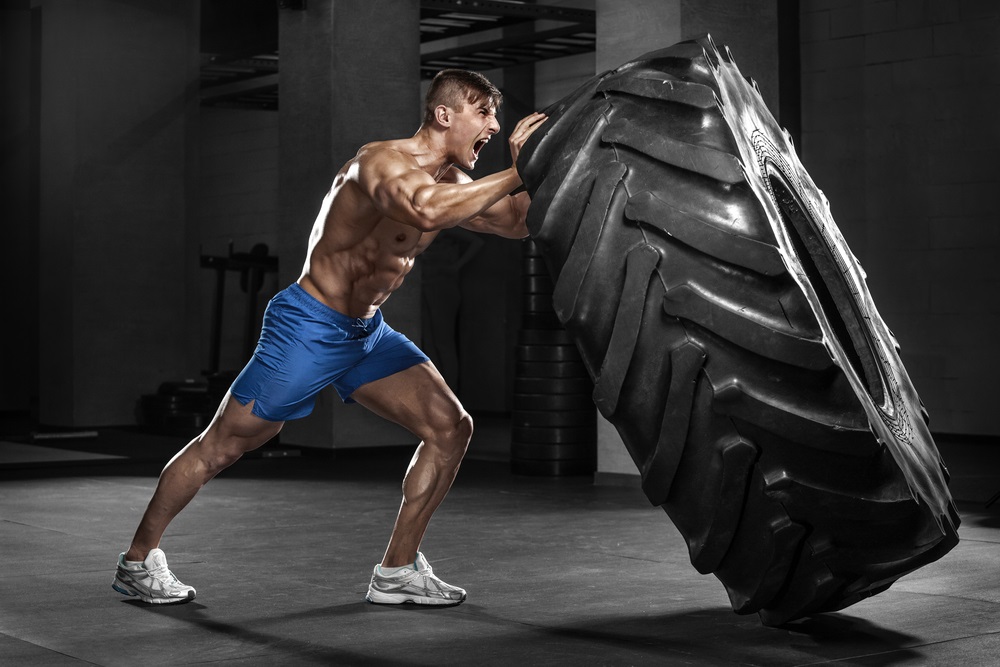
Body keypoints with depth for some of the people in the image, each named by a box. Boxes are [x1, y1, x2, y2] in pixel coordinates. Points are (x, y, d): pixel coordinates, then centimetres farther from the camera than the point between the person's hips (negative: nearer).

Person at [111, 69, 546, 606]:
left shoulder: (449, 183, 4)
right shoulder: (383, 161, -24)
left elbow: (517, 220, 10)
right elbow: (425, 210, -45)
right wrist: (515, 173, -38)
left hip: (366, 331, 9)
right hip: (308, 325, -9)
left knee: (451, 428, -1)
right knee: (220, 447, 1)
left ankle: (397, 571, 8)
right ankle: (138, 559, 20)